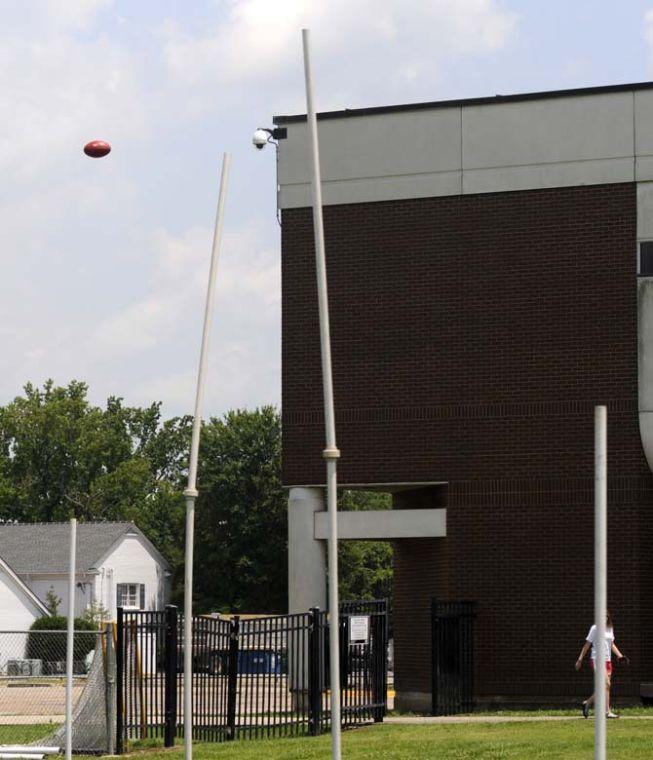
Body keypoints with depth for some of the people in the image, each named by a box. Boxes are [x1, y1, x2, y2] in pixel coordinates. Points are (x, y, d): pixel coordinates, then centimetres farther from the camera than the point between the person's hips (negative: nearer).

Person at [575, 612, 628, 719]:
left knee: (607, 686, 4)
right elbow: (587, 644, -1)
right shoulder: (595, 628, -4)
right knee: (606, 684, -17)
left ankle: (587, 703, 19)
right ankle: (607, 711, -17)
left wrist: (620, 656, 15)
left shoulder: (610, 629, 14)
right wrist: (580, 659, -4)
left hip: (607, 659, 7)